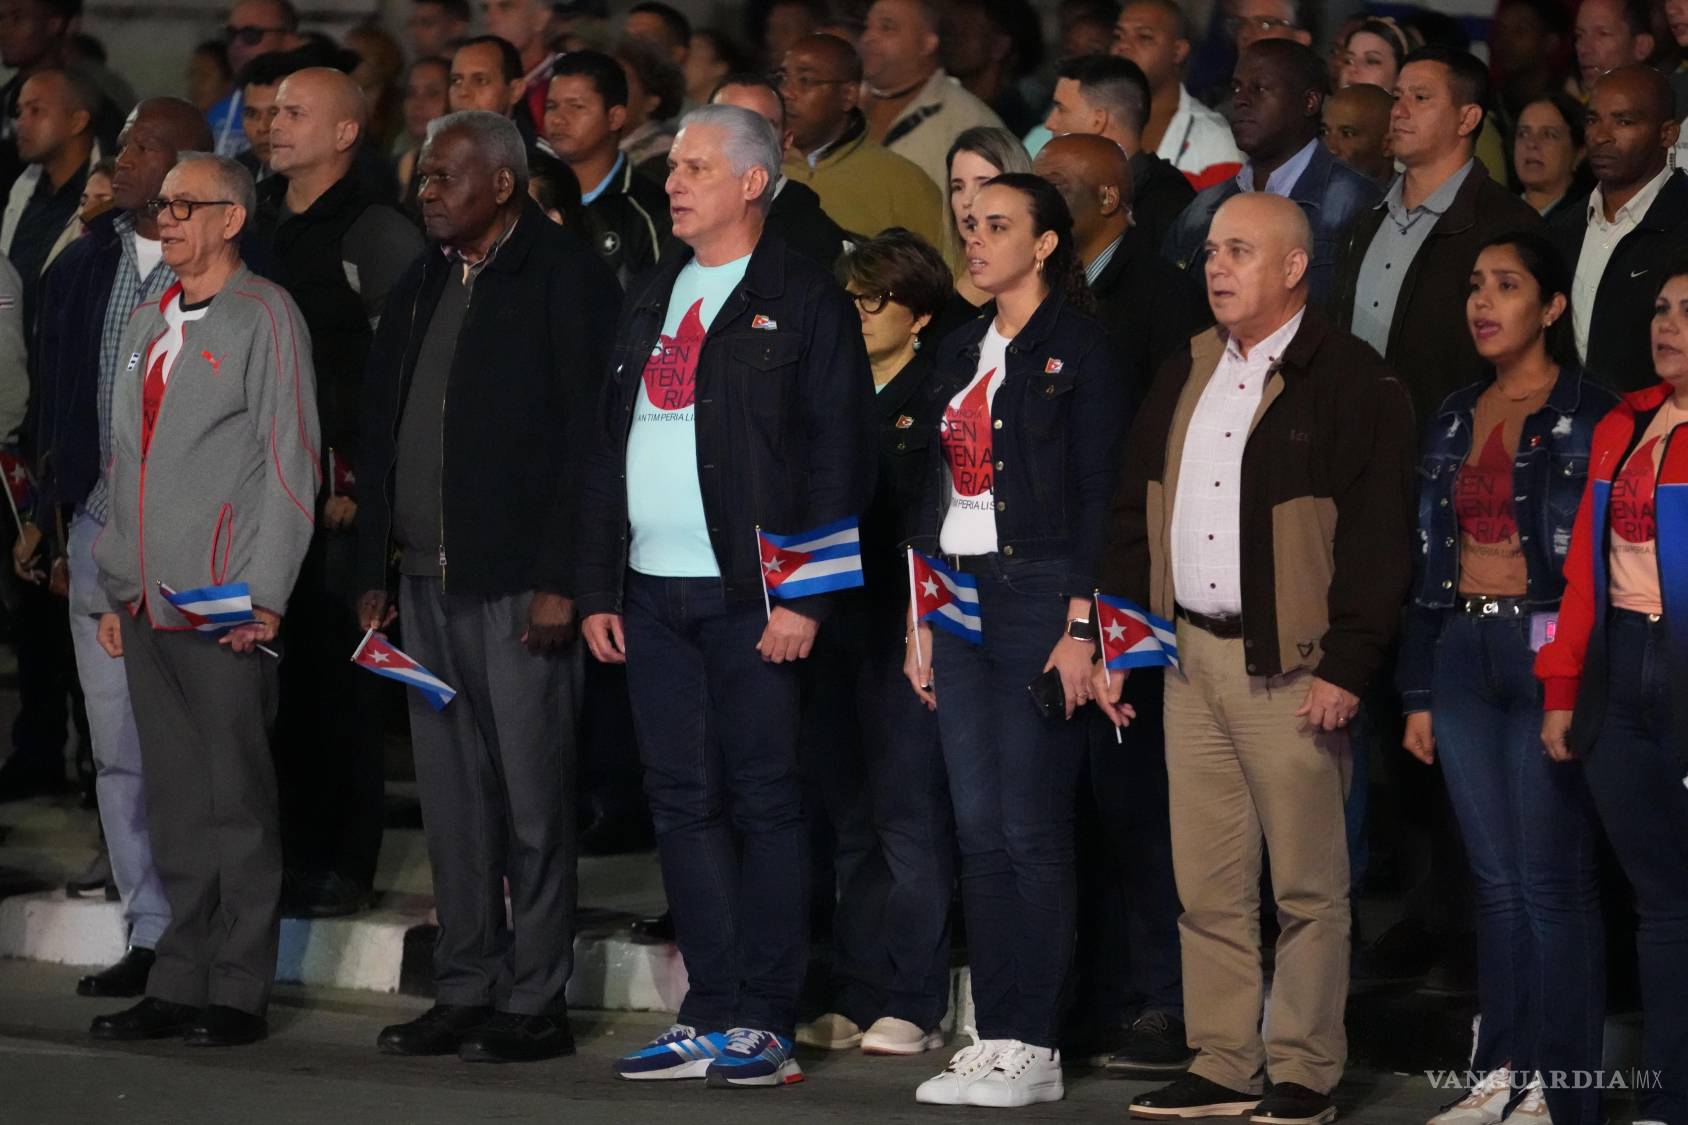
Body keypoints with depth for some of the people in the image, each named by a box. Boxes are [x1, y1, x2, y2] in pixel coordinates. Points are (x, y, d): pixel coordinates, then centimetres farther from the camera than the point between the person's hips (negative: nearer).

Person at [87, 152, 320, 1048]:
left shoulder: (264, 317, -4)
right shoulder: (148, 323, 18)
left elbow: (290, 462, -8)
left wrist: (265, 596, -13)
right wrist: (115, 587, 16)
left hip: (226, 605, -7)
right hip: (148, 604, 7)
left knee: (236, 800, -3)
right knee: (174, 800, 9)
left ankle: (239, 995, 1)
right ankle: (179, 984, 13)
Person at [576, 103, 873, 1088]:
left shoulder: (803, 303, -4)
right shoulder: (651, 302, 17)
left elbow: (839, 456, -9)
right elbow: (609, 448, 18)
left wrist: (805, 597, -16)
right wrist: (599, 586, 11)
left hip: (751, 596, -7)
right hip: (654, 595, 7)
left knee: (765, 804, -3)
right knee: (685, 805, 7)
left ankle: (766, 1024, -1)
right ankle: (712, 1016, 12)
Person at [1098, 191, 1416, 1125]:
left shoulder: (1351, 383, -6)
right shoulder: (1186, 377, 15)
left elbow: (1377, 539, -11)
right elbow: (1135, 515, 19)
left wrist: (1346, 669, -15)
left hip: (1290, 665, -6)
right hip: (1190, 655, 6)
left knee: (1307, 887, -1)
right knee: (1208, 883, 8)